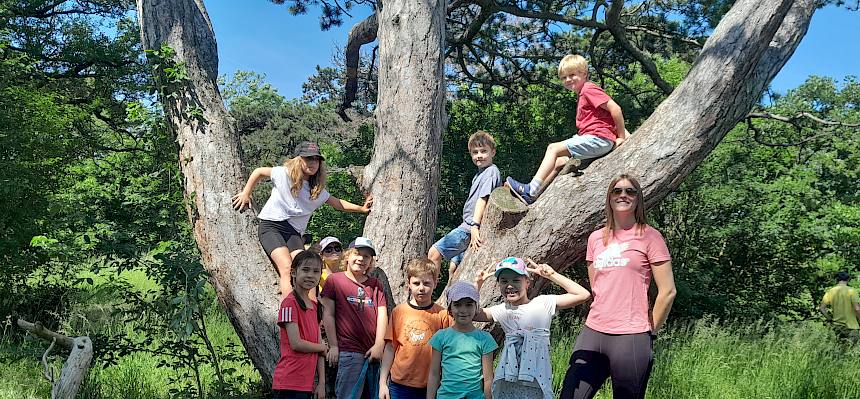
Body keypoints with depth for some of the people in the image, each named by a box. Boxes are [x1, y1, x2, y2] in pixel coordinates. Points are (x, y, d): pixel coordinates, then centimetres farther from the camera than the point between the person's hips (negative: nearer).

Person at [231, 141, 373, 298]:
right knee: (287, 267, -24)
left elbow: (337, 203, 20)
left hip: (294, 232, 5)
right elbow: (258, 172, 12)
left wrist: (361, 208, 12)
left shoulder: (318, 189, 12)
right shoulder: (284, 174, -1)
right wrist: (245, 194, 11)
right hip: (271, 226, -4)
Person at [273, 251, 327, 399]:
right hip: (289, 384, -8)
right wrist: (323, 348, 1)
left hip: (307, 384, 8)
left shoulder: (314, 306, 15)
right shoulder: (290, 303, -9)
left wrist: (322, 383, 8)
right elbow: (296, 344, -16)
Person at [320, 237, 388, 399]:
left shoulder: (375, 284, 16)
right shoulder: (334, 280, 5)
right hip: (348, 353, -4)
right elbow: (328, 314, 2)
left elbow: (382, 314, 8)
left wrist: (379, 345, -4)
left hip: (375, 352, 4)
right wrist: (333, 346, -4)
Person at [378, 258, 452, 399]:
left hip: (430, 387, -1)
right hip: (400, 385, 1)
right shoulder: (399, 311, 1)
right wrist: (382, 383, 4)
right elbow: (390, 348, 5)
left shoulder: (443, 314, -3)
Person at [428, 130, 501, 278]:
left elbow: (483, 199, -20)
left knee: (434, 252, -15)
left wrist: (475, 226, -27)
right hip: (468, 225, 10)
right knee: (453, 267, 13)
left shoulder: (491, 172, -10)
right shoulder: (479, 174, 20)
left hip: (470, 228, -10)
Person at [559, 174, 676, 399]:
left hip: (630, 337, -5)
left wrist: (650, 332, 0)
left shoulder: (649, 236, -1)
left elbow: (667, 292, -4)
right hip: (592, 332, 5)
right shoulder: (596, 238, 13)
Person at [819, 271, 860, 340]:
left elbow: (822, 308, -3)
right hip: (851, 327, -4)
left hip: (837, 326, 4)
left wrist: (830, 319, 7)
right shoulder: (851, 290, -10)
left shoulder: (830, 292, 1)